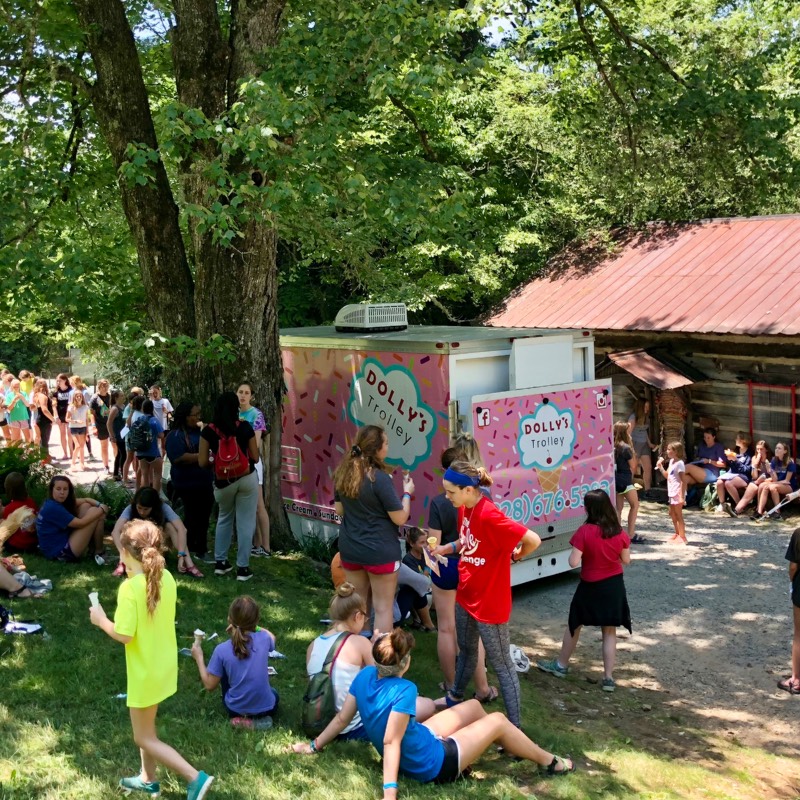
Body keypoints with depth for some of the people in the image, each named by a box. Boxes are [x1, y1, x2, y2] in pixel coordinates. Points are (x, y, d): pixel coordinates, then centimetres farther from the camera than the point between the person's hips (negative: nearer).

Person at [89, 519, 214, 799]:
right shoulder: (166, 578, -4)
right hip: (164, 666, 8)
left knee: (144, 738, 8)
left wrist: (101, 620, -8)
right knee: (145, 727, 27)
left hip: (145, 672, -8)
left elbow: (124, 635, -26)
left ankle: (196, 778, 0)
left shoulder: (130, 588, -25)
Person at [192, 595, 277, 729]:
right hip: (266, 708, 1)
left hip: (236, 710, -1)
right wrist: (252, 627, 3)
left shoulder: (222, 650, -19)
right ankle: (260, 717, 10)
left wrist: (199, 658, 2)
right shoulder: (264, 639, -15)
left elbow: (210, 685, -8)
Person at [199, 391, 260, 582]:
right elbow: (255, 457, -1)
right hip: (247, 479, -1)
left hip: (223, 483, 1)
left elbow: (202, 462, -3)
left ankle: (220, 562, 26)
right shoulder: (245, 428, -5)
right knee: (245, 522, 6)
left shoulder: (209, 431, -5)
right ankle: (243, 568, 9)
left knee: (224, 519, 23)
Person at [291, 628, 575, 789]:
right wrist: (390, 792, -40)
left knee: (474, 706, 21)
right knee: (497, 720, 8)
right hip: (434, 764, -8)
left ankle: (507, 746, 48)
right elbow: (390, 742, -37)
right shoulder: (404, 690, -35)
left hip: (419, 741, 8)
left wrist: (314, 746, 5)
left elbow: (342, 718, -7)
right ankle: (550, 762, 31)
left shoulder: (365, 675, -14)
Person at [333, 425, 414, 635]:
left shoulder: (343, 473, 0)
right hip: (380, 551, -6)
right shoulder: (379, 478, -21)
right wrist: (407, 492, 0)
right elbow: (400, 518, -15)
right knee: (383, 608, 4)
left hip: (349, 548, 7)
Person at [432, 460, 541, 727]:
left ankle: (515, 728, 12)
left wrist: (514, 556, -11)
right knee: (466, 650, 28)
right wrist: (448, 547, -2)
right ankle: (454, 698, 49)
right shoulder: (464, 509, -2)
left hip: (489, 602, -8)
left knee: (502, 665, 2)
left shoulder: (489, 516, -29)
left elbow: (533, 540, -30)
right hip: (466, 595, 8)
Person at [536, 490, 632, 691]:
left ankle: (561, 665, 32)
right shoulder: (619, 532, -8)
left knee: (574, 625, 17)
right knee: (609, 632, 12)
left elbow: (574, 562, -20)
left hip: (590, 586, -3)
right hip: (614, 585, 3)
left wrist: (575, 550, -1)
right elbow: (626, 560, 3)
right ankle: (608, 678, 12)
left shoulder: (584, 532, -19)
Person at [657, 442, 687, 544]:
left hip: (678, 493, -10)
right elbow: (667, 475, 21)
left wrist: (682, 496, -24)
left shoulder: (679, 463, -19)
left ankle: (682, 537, 5)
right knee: (672, 513, 19)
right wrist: (660, 466, 7)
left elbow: (683, 481, -21)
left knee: (678, 515, -3)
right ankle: (677, 534, 31)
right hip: (672, 493, 10)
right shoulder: (671, 461, 10)